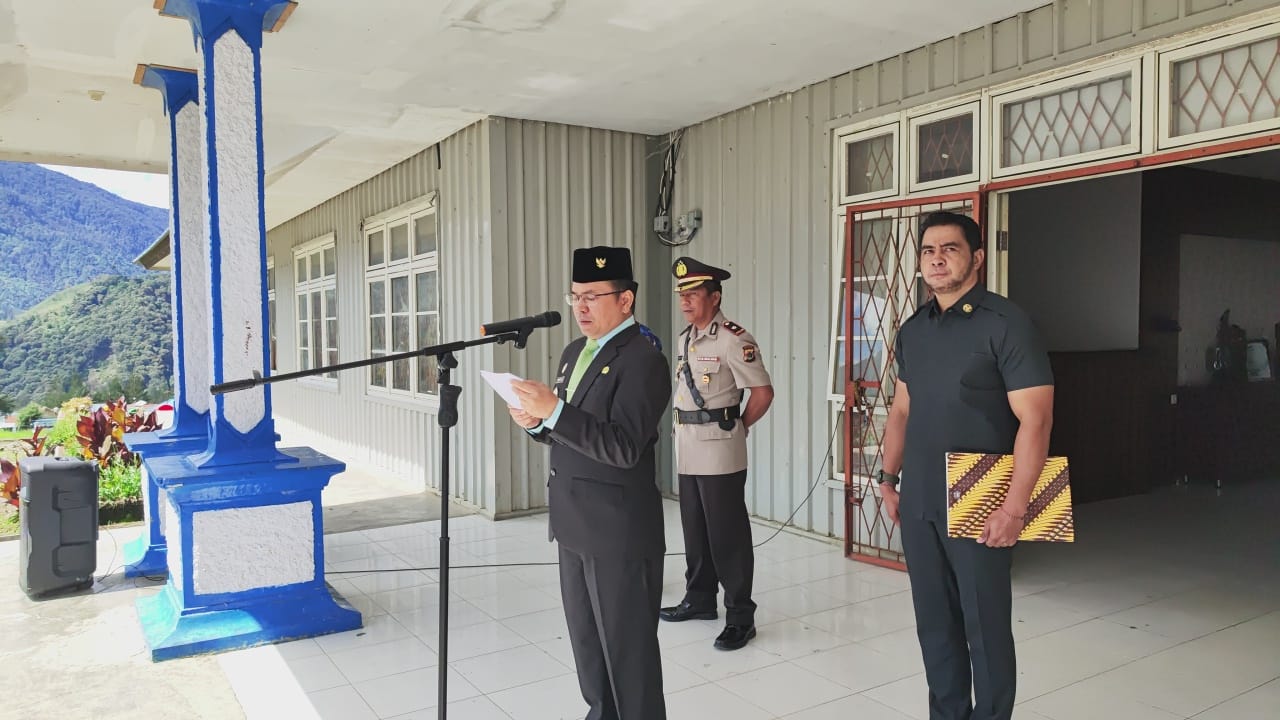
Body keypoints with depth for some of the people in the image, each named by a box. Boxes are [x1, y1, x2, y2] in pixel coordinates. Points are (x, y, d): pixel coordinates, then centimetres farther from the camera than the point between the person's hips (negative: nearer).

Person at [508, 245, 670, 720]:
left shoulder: (642, 360, -16)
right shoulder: (575, 353, 12)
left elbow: (624, 447, -25)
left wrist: (554, 410, -30)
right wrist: (536, 421, -4)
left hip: (620, 530, -8)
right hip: (576, 524, 9)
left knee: (627, 645, 4)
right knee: (585, 636, 20)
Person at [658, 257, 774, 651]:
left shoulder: (733, 339, -14)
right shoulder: (686, 338, 12)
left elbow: (763, 392, -13)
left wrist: (736, 428, -2)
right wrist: (682, 429, 12)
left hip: (719, 453, -8)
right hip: (688, 450, 8)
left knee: (727, 535, -2)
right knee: (695, 530, 17)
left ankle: (740, 617, 8)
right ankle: (700, 599, 32)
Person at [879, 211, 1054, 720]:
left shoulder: (1005, 324, -10)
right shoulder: (912, 329, 9)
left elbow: (1034, 420, -15)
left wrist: (1014, 508, -19)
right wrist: (889, 479, 14)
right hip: (918, 505, 6)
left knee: (985, 627, 6)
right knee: (934, 624, 14)